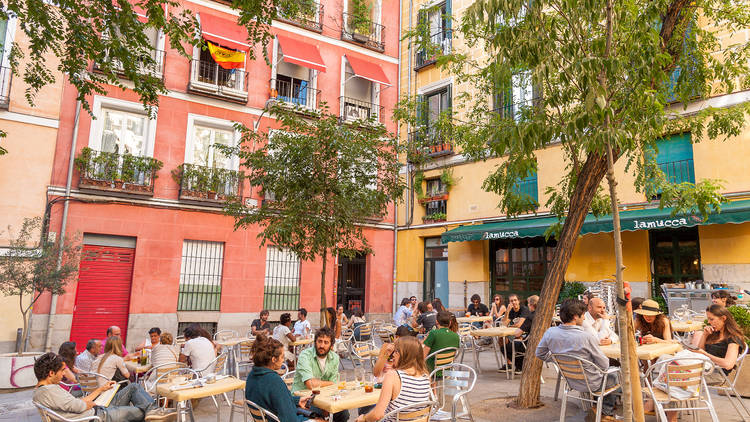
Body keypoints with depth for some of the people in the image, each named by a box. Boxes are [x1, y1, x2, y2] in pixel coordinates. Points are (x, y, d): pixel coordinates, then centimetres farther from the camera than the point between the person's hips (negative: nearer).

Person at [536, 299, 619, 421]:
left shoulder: (550, 333, -15)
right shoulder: (587, 337, -30)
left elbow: (540, 354, 0)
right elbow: (604, 365, -18)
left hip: (570, 381, 6)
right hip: (590, 384, -5)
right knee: (613, 378, 27)